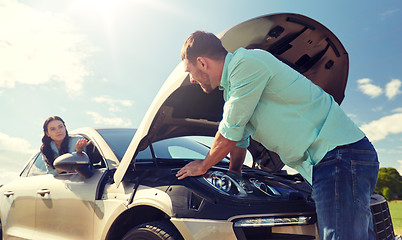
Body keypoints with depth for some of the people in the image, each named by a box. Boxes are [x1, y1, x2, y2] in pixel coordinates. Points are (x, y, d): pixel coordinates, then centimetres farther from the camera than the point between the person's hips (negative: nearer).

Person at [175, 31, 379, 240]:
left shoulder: (247, 62, -14)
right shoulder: (231, 87, 17)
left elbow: (230, 132, -10)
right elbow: (240, 137, 31)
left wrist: (202, 167, 7)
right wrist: (233, 173, 42)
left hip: (341, 157, -10)